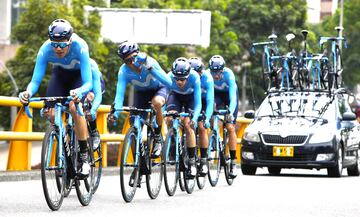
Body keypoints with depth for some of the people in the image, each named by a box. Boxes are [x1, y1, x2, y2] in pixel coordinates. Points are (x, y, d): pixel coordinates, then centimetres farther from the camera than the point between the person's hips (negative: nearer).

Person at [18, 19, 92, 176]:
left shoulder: (80, 47, -39)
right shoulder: (46, 50, -32)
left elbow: (88, 83, -41)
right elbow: (35, 80, -30)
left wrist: (79, 92, -64)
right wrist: (28, 93, -52)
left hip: (80, 74, -3)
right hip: (60, 74, 3)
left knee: (74, 106, -30)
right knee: (51, 113, -18)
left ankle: (84, 156, -20)